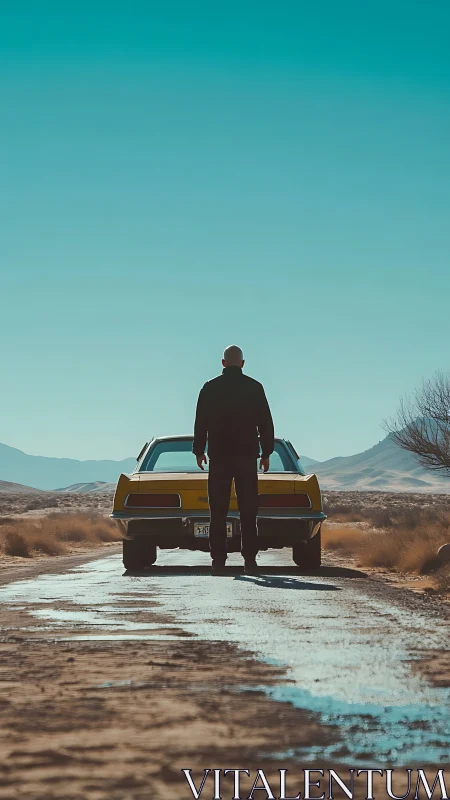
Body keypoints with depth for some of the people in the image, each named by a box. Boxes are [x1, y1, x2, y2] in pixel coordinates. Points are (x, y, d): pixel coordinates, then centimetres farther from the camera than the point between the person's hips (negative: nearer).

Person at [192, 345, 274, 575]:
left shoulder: (210, 388, 1)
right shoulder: (254, 388, 1)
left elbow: (200, 423, 4)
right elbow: (265, 423, 3)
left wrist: (199, 451, 12)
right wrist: (266, 452, 10)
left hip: (219, 455, 0)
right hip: (247, 455, 0)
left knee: (218, 511, 2)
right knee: (248, 510, 3)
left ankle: (218, 560, -2)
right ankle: (250, 559, -2)